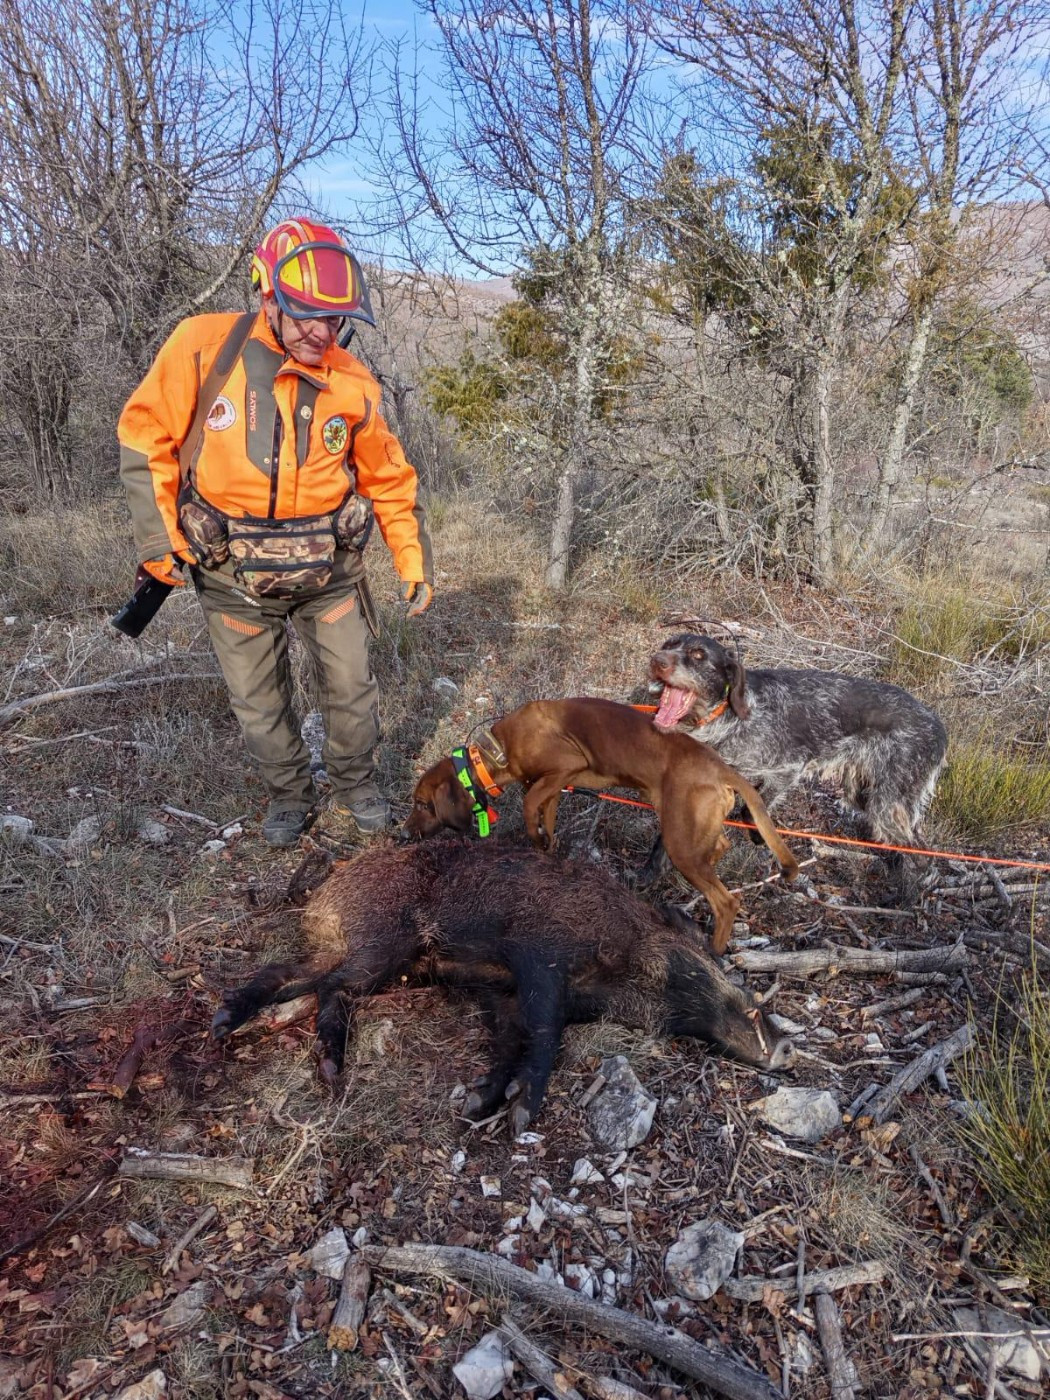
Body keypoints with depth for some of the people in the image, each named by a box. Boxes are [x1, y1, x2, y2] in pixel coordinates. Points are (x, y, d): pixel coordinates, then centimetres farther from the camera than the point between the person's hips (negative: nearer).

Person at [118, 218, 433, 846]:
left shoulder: (353, 383, -7)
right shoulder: (203, 346, -12)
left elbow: (391, 481, 4)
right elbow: (146, 437, -4)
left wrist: (416, 565, 3)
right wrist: (157, 538, -8)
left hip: (328, 566, 1)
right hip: (233, 573, 0)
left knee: (352, 687, 9)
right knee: (260, 701, 11)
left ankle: (356, 790, 33)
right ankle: (290, 797, 34)